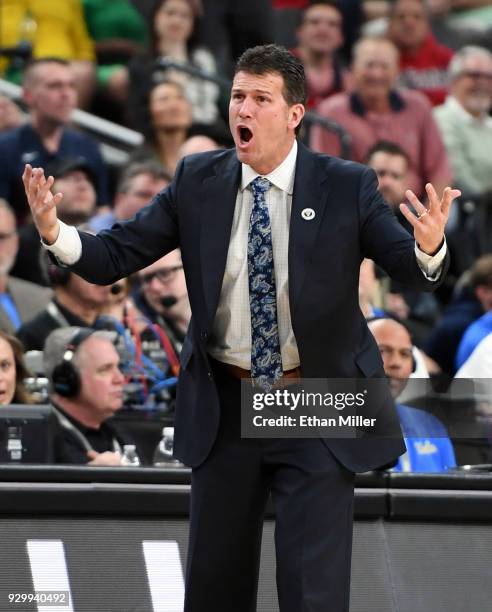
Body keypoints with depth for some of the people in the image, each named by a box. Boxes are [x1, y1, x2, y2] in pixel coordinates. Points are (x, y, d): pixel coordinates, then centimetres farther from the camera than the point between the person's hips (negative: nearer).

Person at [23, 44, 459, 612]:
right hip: (224, 408, 3)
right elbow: (116, 256, -4)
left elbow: (412, 267, -15)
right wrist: (54, 232, -24)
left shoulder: (347, 187, -9)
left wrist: (429, 248, -39)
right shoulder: (197, 181, -2)